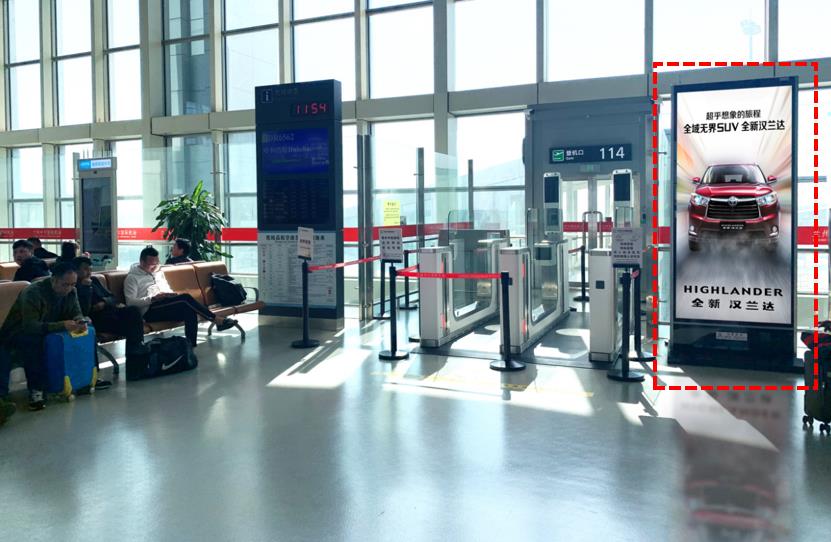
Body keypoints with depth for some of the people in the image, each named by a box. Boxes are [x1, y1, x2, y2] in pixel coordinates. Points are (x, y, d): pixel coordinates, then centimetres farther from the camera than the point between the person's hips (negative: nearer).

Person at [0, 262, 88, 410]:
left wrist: (80, 321, -27)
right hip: (17, 336, -6)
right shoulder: (33, 292, -27)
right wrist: (62, 325, -46)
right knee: (33, 341, -41)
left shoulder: (70, 292, -5)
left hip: (48, 332, 6)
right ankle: (36, 390, -35)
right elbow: (29, 326, -35)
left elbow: (77, 313, -1)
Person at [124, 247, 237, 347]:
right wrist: (153, 298, -20)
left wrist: (172, 294, 3)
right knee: (185, 298, -28)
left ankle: (191, 344, -33)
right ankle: (218, 320, -25)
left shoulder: (158, 272, 23)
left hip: (165, 306, 6)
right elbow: (131, 302, -8)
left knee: (189, 310, -29)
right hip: (149, 311, -6)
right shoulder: (132, 278, 3)